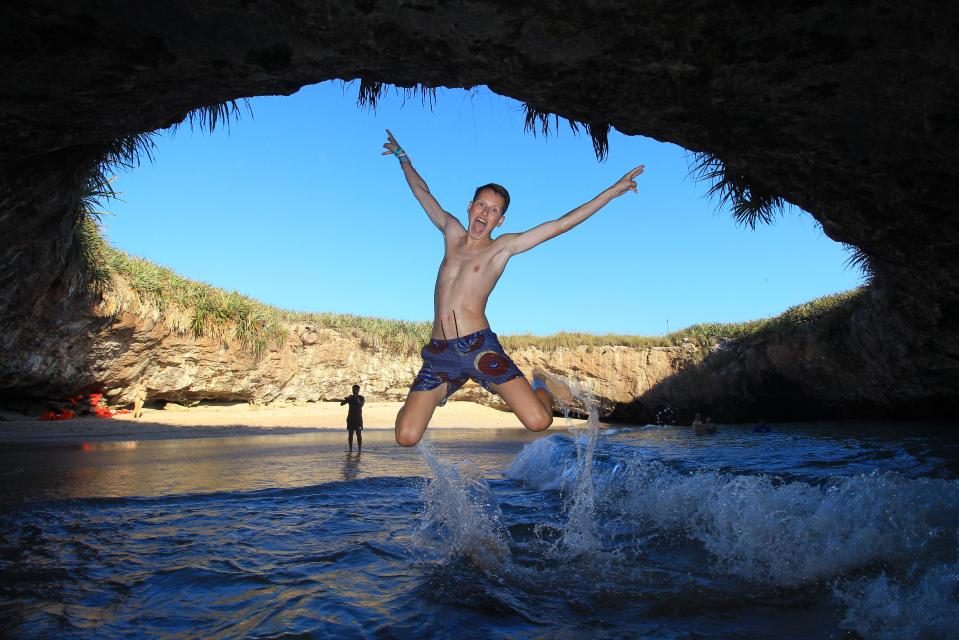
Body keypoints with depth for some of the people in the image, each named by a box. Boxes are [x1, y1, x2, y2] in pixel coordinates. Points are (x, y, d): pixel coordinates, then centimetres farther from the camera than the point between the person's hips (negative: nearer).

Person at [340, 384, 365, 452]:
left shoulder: (361, 398, 0)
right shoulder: (350, 397, 7)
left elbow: (361, 405, -18)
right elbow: (341, 404, -1)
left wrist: (356, 399, -29)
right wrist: (344, 400, -21)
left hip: (358, 418, -3)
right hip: (350, 418, 3)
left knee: (359, 434, -5)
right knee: (350, 433, 3)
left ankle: (359, 449, -4)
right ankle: (350, 449, 7)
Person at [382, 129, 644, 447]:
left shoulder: (503, 246, 6)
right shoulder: (452, 232, 16)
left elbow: (562, 224, 4)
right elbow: (421, 191, 31)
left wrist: (613, 191, 3)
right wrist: (403, 157, 42)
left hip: (479, 346, -3)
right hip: (438, 352, 3)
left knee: (539, 422, -16)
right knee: (406, 438, -6)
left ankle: (541, 384, 21)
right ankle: (442, 390, 26)